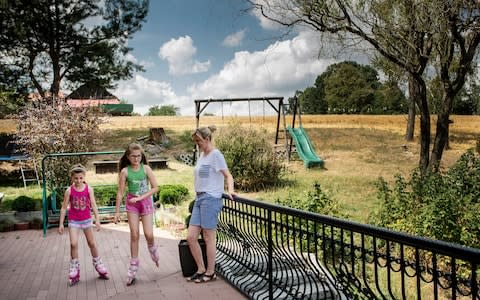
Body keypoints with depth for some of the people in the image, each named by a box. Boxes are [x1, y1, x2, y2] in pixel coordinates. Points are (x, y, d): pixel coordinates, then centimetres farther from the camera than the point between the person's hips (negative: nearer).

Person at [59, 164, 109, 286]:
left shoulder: (88, 189, -8)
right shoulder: (69, 190, -9)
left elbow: (93, 205, -7)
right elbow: (64, 208, -4)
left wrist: (97, 220, -11)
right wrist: (61, 224, -4)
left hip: (86, 219, 1)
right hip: (73, 221, -1)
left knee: (92, 243, 10)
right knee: (73, 244, -11)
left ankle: (98, 265, 27)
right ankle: (74, 269, 4)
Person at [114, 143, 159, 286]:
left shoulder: (146, 168, -6)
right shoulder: (125, 171, -5)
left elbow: (155, 187, -6)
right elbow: (120, 192, -1)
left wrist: (140, 198, -15)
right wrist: (117, 211, -1)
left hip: (146, 201, 0)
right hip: (131, 203, 0)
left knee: (148, 234, -6)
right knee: (134, 235, 1)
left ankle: (152, 250, 29)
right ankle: (134, 266, 13)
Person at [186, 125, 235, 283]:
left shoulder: (215, 154, -8)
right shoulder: (202, 154, 16)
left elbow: (228, 175, -12)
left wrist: (230, 190, -28)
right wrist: (199, 196, 14)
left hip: (210, 199, -8)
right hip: (199, 199, 8)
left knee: (209, 238, 2)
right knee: (191, 237, 7)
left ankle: (210, 272, 15)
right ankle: (201, 270, 20)